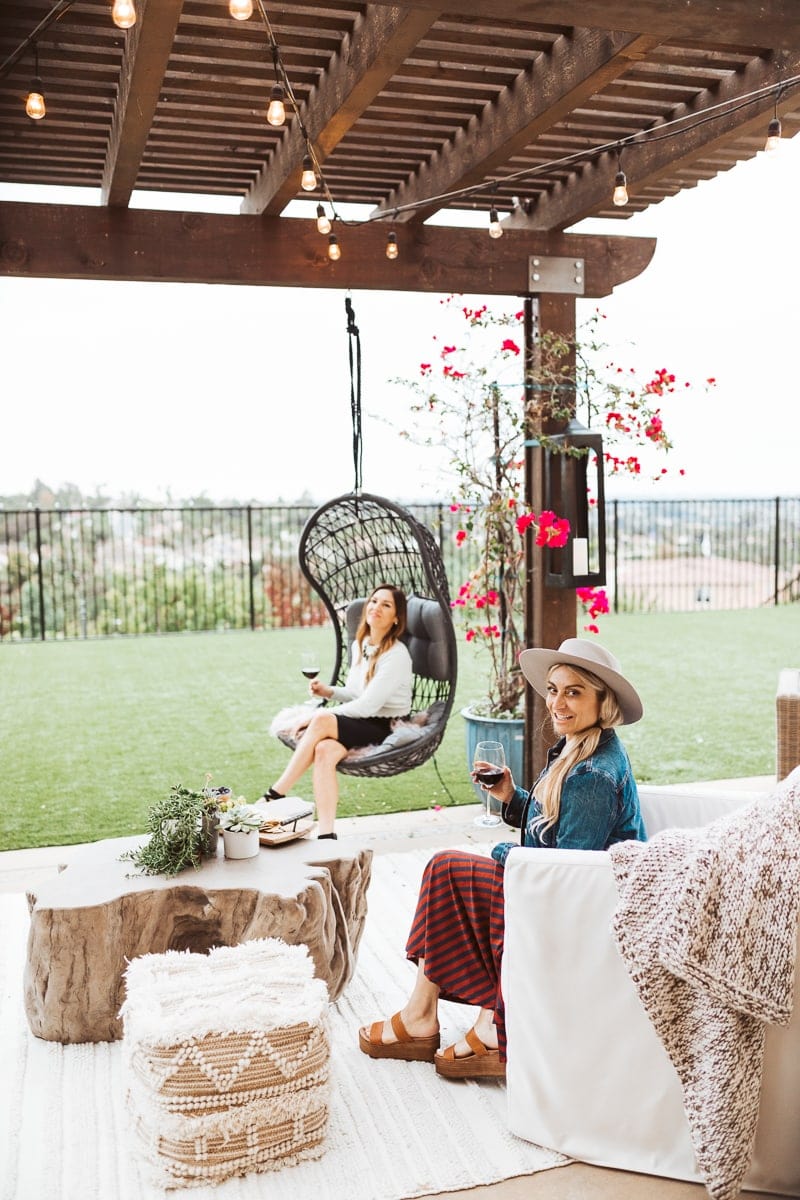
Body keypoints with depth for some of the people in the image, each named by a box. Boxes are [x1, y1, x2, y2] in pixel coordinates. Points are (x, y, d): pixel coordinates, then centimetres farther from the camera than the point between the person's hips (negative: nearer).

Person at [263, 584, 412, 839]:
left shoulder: (396, 655, -13)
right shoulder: (359, 645, 12)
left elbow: (368, 705, -19)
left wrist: (321, 715, -15)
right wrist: (329, 692, 1)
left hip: (386, 729, -6)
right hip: (359, 722, 6)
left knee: (322, 721, -31)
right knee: (324, 750, -29)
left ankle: (275, 795, -21)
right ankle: (326, 835, -35)